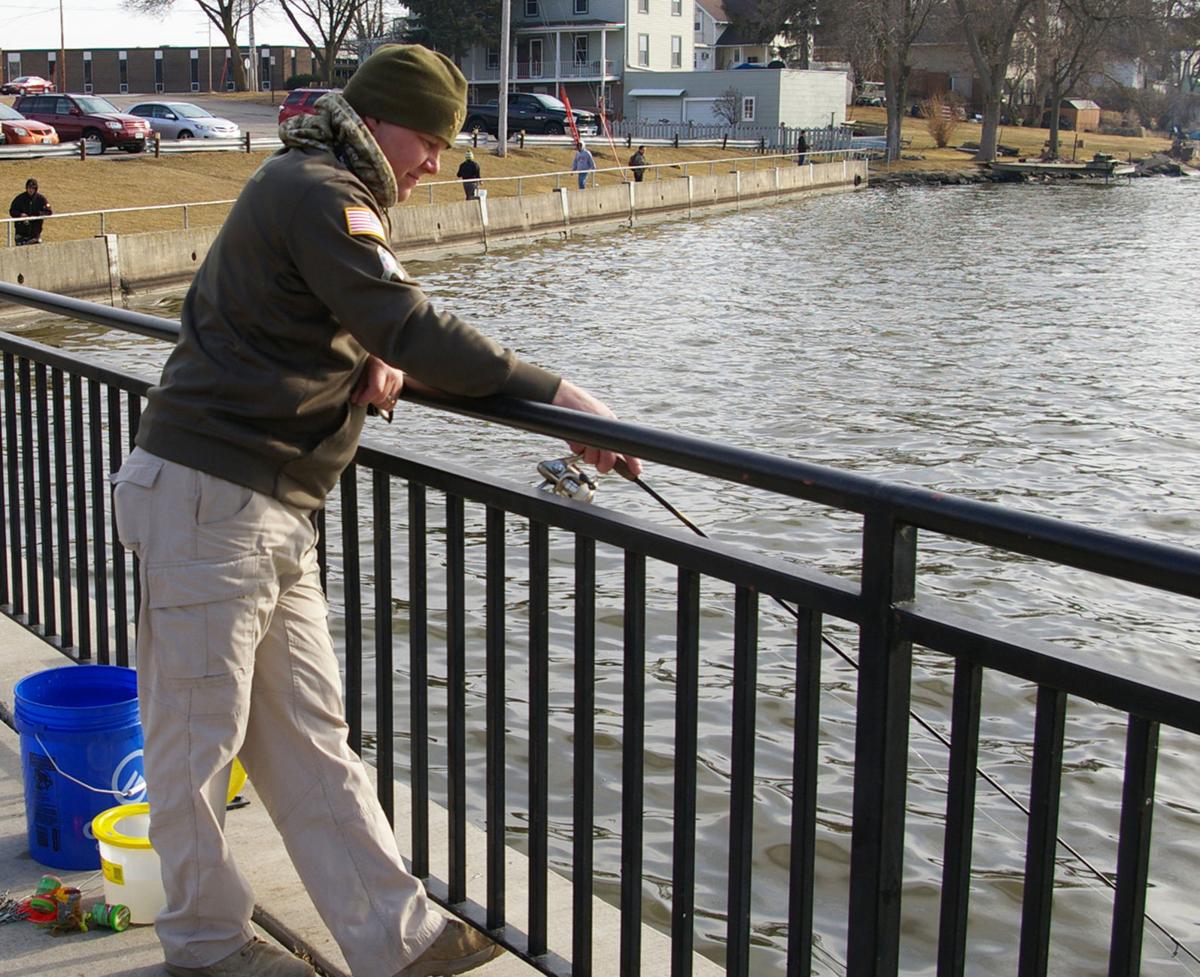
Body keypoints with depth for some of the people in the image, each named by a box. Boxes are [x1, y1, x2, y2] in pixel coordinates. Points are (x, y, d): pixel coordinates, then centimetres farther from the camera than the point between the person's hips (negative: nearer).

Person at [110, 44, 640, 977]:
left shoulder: (328, 193, 20)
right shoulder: (316, 191, -14)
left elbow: (383, 325, 24)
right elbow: (414, 326, -23)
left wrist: (383, 357, 0)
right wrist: (556, 395, -21)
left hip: (273, 511, 10)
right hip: (210, 501, -10)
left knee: (308, 736, 10)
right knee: (201, 733, 4)